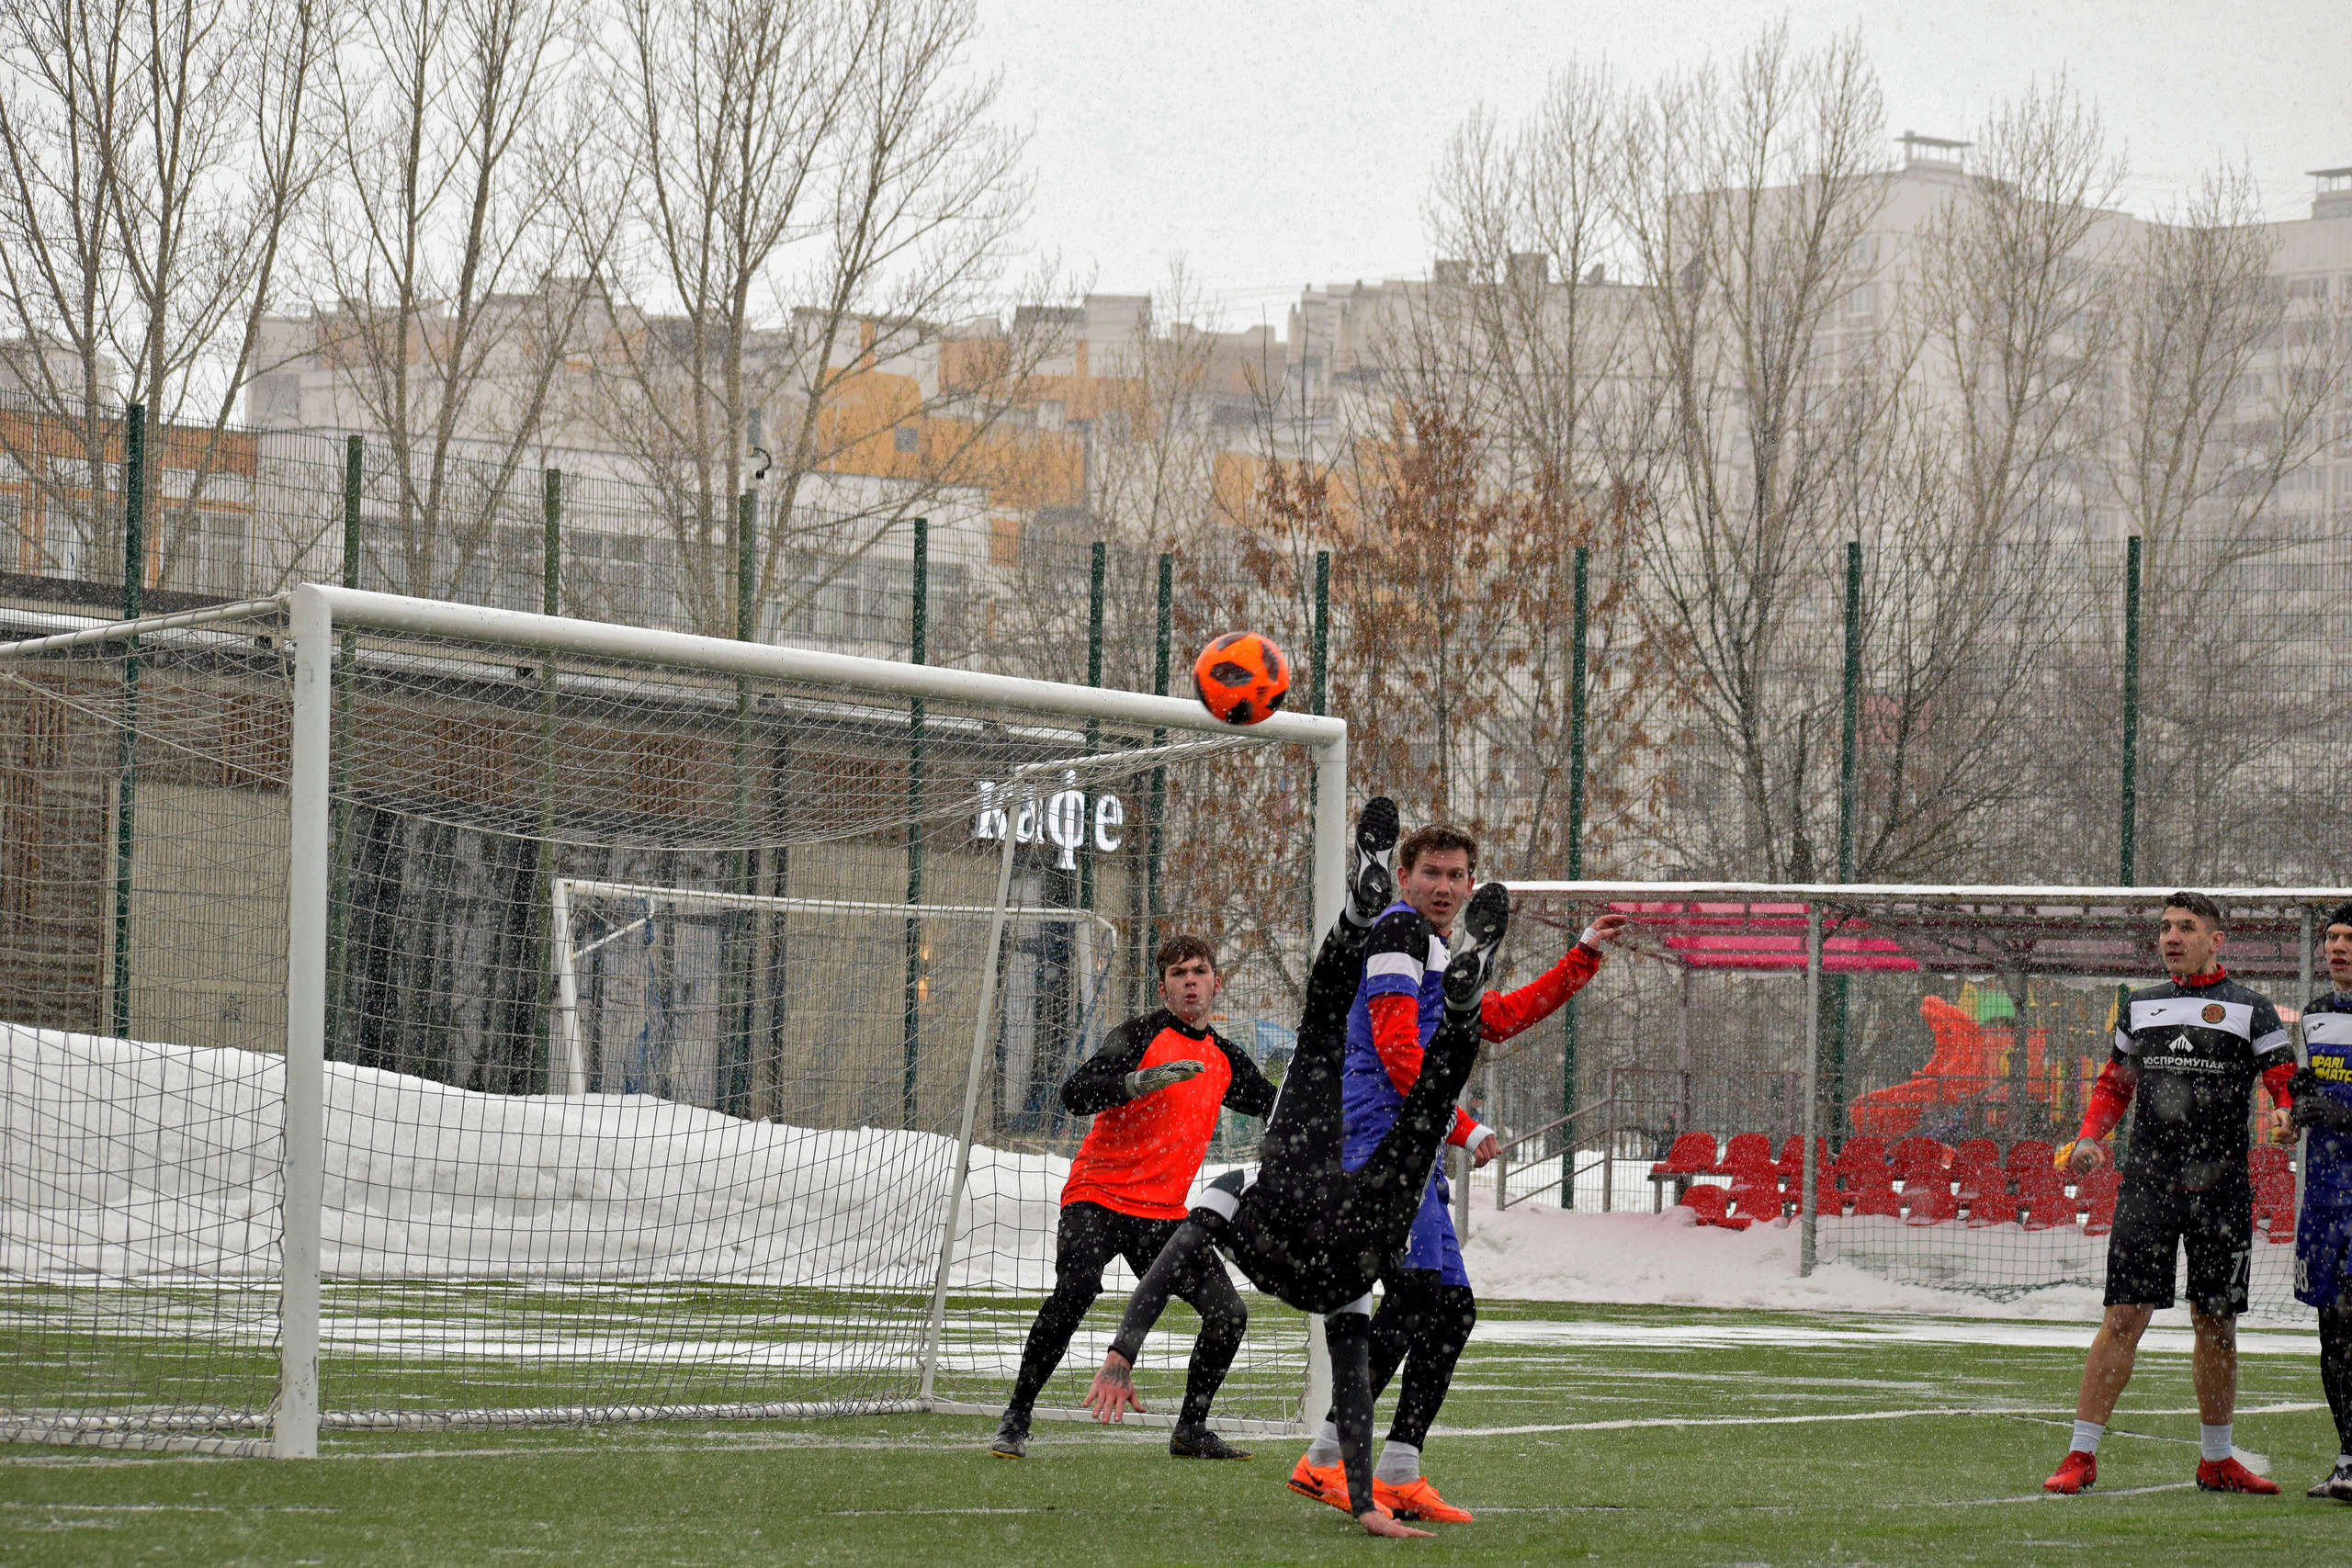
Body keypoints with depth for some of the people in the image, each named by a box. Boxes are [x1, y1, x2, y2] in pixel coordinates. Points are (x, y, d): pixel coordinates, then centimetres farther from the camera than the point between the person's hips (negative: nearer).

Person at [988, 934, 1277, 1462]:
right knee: (1074, 1291, -29)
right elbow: (1075, 1095, -20)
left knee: (1229, 1314, -8)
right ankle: (1015, 1422, -17)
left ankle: (1191, 1429, 13)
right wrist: (1140, 1082, -34)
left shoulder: (1225, 1060, 13)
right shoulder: (1144, 1034, -6)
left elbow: (1276, 1106, 30)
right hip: (1099, 1197, -5)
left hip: (1165, 1213, 6)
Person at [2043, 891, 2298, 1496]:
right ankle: (2082, 1455, -5)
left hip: (2220, 1189, -1)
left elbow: (2288, 1087, -1)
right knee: (2124, 1316, -7)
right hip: (2148, 1182, 1)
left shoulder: (2251, 1010, 4)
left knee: (2216, 1324, 7)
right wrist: (2089, 1137, 6)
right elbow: (2114, 1084, 23)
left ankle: (2215, 1459, 20)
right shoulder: (2139, 1007, 13)